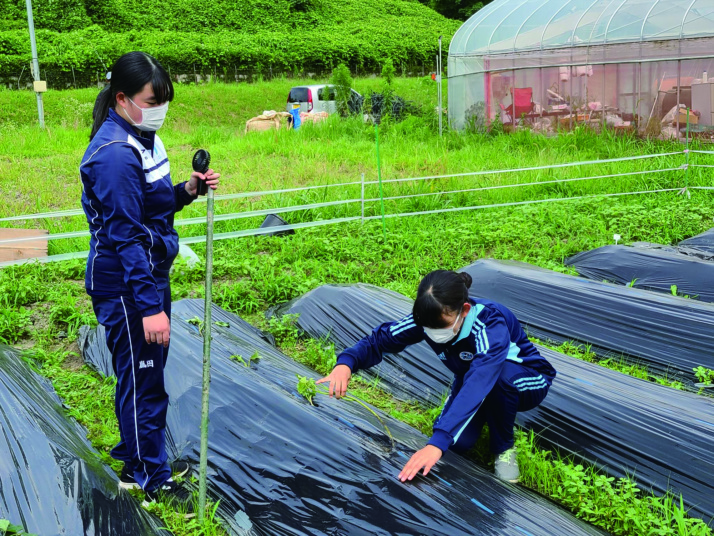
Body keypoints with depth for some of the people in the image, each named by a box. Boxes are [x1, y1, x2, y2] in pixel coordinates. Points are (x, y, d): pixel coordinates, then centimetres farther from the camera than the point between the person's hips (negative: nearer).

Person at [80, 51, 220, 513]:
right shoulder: (115, 154, -22)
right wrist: (150, 307, -25)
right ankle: (152, 477, 19)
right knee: (142, 377, 3)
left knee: (146, 372, 20)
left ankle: (137, 455, 37)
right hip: (125, 285, -10)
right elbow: (125, 237, -25)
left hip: (150, 272, 10)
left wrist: (187, 190, -1)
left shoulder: (143, 139, 8)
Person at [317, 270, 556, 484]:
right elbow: (380, 339, -16)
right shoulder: (429, 318, -24)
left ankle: (504, 449, -12)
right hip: (469, 378, 5)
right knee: (458, 443, -23)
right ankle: (486, 414, 14)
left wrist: (437, 444, -66)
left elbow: (477, 385, -55)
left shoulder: (491, 325, -42)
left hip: (523, 383, -4)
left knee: (499, 374, -41)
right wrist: (346, 363, -40)